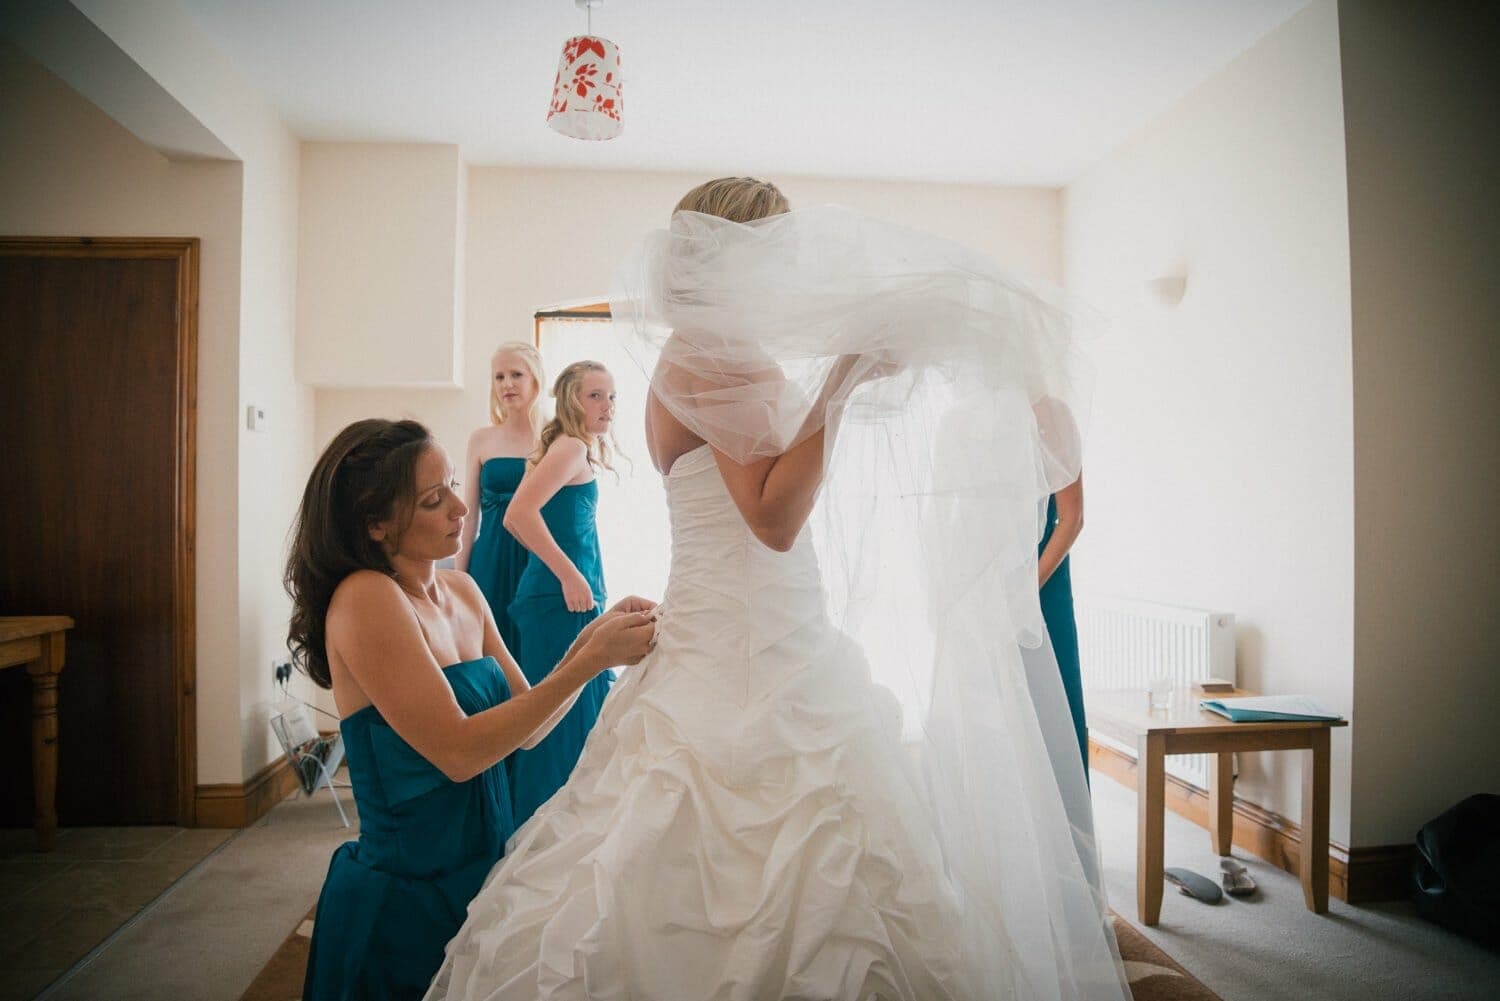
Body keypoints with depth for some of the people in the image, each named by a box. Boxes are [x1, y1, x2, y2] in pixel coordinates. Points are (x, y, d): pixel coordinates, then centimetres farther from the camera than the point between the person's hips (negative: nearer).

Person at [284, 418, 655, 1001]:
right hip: (405, 898, -7)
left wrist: (591, 642, -14)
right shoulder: (364, 598, -22)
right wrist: (589, 663, -26)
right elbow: (458, 751, -25)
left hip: (480, 876, 7)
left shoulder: (461, 591, 1)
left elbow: (523, 728, 1)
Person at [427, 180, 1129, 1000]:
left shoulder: (735, 362, 16)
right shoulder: (706, 358, -11)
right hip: (742, 672, -9)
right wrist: (842, 378, -15)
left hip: (787, 654, 9)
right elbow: (774, 516, -22)